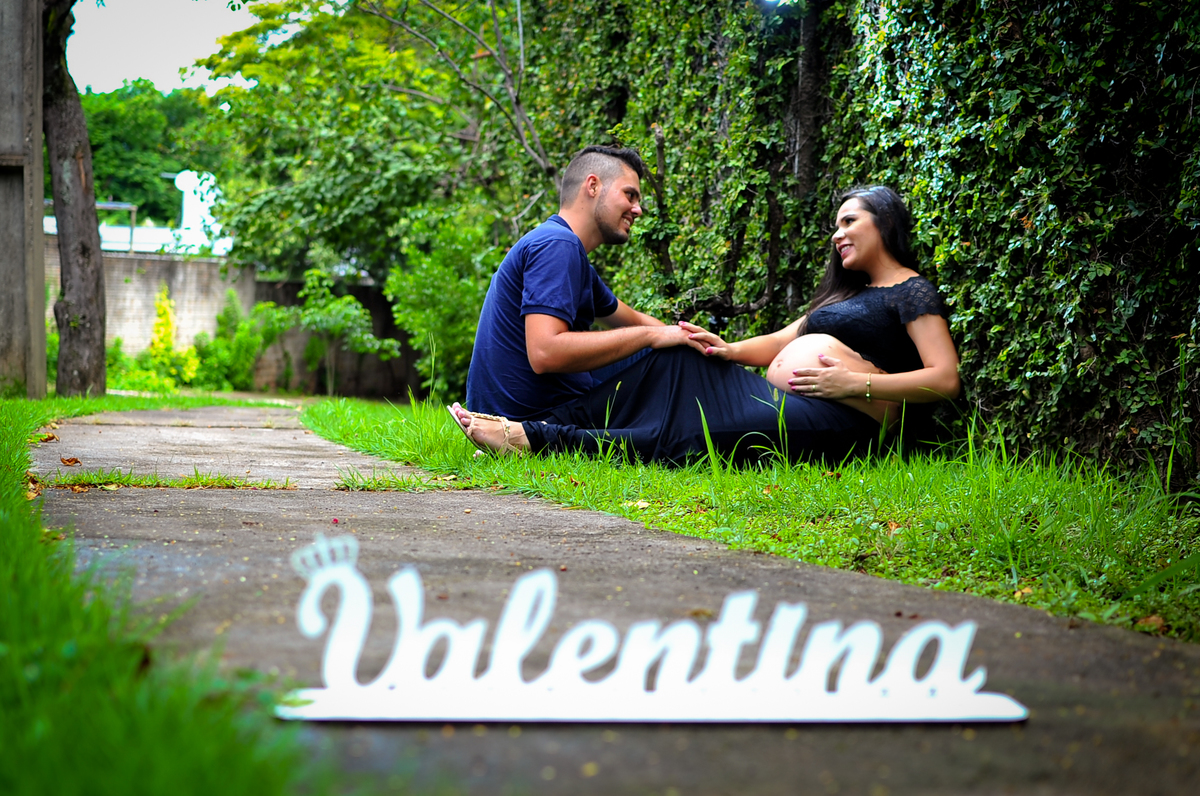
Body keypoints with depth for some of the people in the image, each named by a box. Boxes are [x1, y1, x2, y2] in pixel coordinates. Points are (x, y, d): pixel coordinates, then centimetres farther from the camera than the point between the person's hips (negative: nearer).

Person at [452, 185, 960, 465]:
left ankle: (538, 440, -28)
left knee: (690, 435, -25)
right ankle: (546, 426, -11)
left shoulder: (912, 293, 0)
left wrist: (857, 383, -18)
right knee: (672, 366, -2)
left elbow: (946, 379, -11)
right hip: (777, 399, 10)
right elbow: (783, 341, 26)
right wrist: (728, 350, 7)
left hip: (836, 419, -10)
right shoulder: (847, 291, 29)